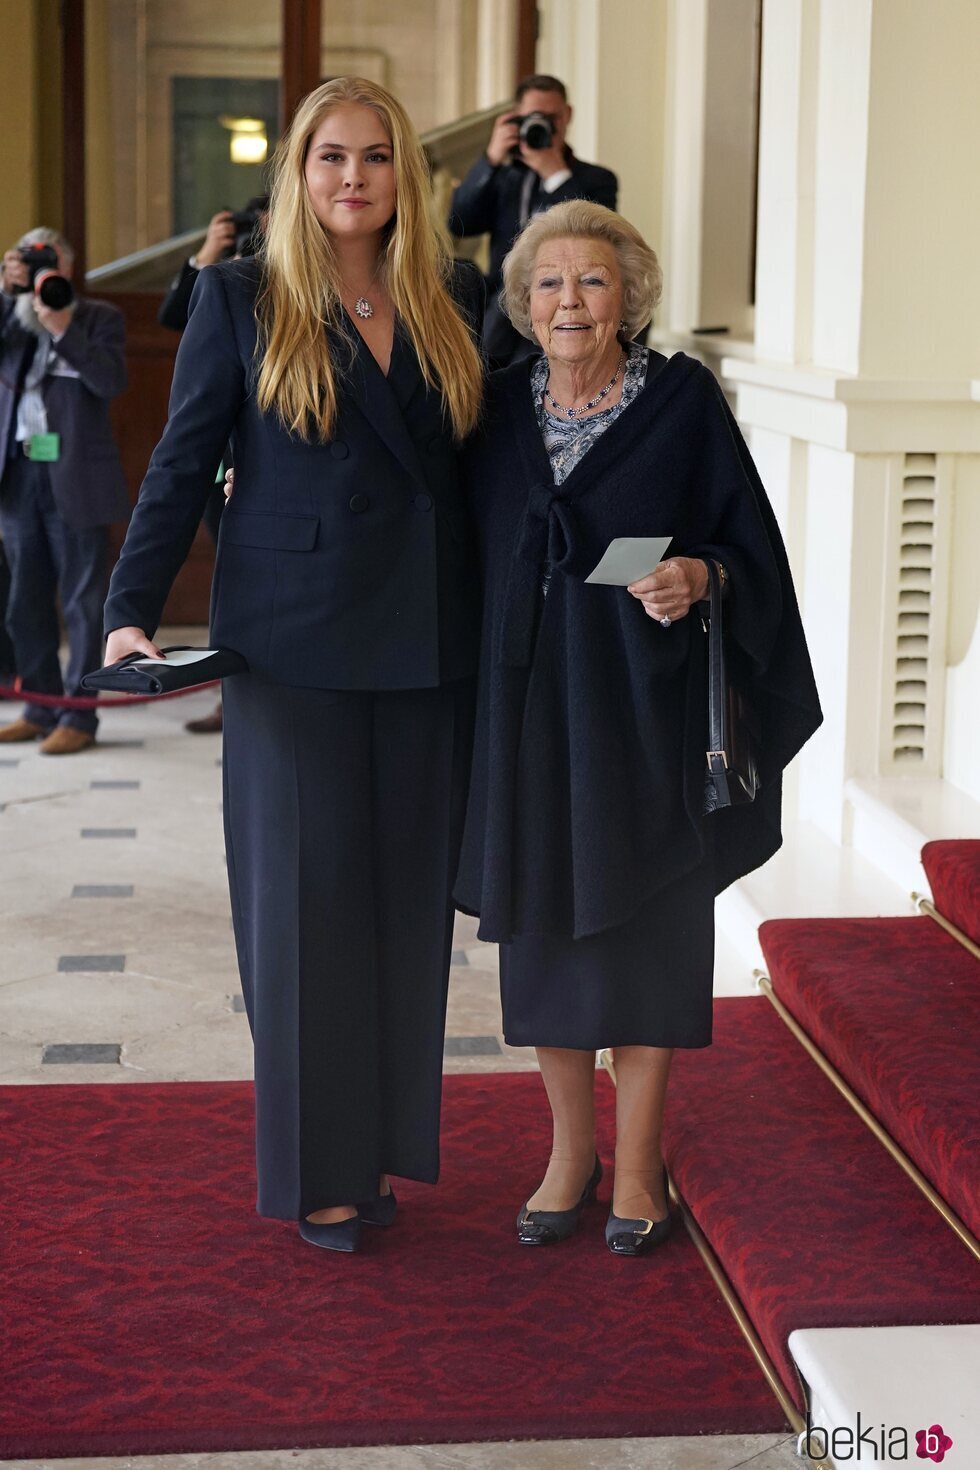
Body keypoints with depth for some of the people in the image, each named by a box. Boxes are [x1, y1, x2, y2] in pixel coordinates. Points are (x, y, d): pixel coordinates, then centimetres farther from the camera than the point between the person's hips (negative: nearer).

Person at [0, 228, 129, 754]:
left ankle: (78, 716, 2)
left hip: (75, 478, -5)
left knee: (82, 602, -2)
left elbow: (111, 382, -10)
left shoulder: (99, 318, 4)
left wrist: (63, 329, -17)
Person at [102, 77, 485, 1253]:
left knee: (408, 892, 7)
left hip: (430, 646, 3)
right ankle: (317, 1167, 12)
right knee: (305, 894, 1)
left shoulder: (455, 300, 8)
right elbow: (182, 463, 0)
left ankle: (386, 1141, 19)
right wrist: (131, 610, -10)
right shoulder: (241, 299, 1)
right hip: (295, 647, -3)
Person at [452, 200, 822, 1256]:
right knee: (545, 924, 9)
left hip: (642, 703, -3)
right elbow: (467, 555, 12)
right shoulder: (498, 408, 6)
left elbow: (750, 543, -3)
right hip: (531, 705, 3)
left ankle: (637, 1163, 16)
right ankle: (570, 1148, 24)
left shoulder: (683, 399, -4)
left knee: (641, 929, 3)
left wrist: (701, 576, -21)